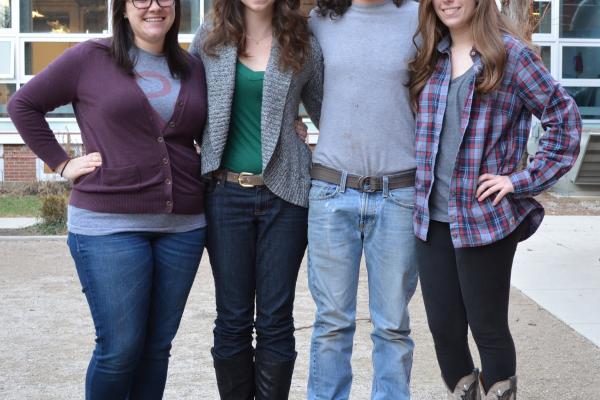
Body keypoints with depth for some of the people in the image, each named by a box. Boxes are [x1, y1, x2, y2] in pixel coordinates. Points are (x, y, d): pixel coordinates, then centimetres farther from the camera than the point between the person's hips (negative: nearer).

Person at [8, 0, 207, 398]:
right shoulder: (90, 58, -1)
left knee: (158, 346, 10)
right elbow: (24, 104, 5)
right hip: (109, 226, -4)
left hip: (183, 227, 4)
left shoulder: (193, 68, 11)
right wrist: (61, 163, -1)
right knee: (120, 348, -2)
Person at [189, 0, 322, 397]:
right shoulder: (209, 38, 5)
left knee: (275, 319, 4)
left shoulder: (303, 44, 2)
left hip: (284, 192, -1)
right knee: (233, 319, 6)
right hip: (225, 192, 1)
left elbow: (326, 113, 10)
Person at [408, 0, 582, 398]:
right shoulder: (429, 57, 10)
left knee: (488, 328, 6)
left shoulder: (510, 52, -5)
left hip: (486, 218, -4)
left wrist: (522, 181, -10)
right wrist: (418, 183, 10)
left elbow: (565, 118, -6)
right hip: (432, 218, 5)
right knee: (444, 329, 10)